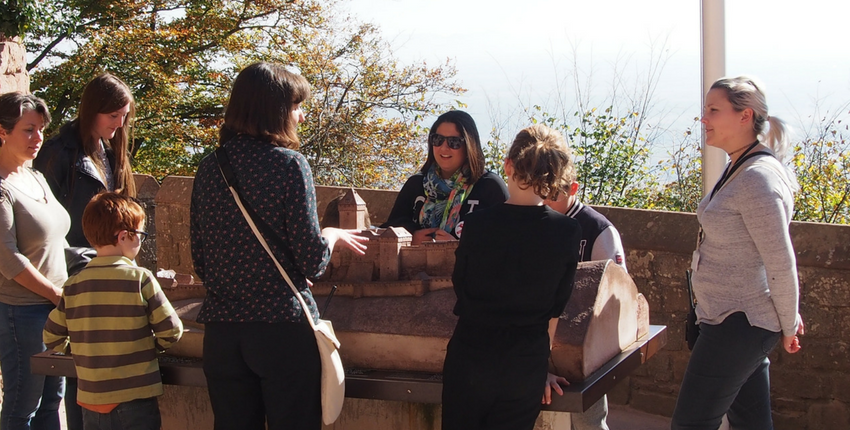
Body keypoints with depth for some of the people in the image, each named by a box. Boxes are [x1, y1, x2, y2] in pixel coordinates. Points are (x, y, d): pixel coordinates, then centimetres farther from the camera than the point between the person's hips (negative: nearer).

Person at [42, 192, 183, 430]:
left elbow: (52, 339, 7)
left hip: (90, 401, 4)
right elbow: (171, 331, -9)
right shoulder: (140, 279, -12)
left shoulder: (73, 286, 0)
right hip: (135, 400, -4)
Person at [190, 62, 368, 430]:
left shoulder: (209, 168, 5)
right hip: (283, 329, -5)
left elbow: (201, 264, 10)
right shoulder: (289, 164, -10)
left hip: (221, 331, 5)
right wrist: (333, 235, 8)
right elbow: (311, 262, -12)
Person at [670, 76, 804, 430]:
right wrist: (787, 316, 19)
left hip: (739, 324, -10)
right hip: (740, 319, 10)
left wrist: (788, 325, -10)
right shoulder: (739, 169, 10)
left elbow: (781, 263, -20)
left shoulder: (757, 179, -22)